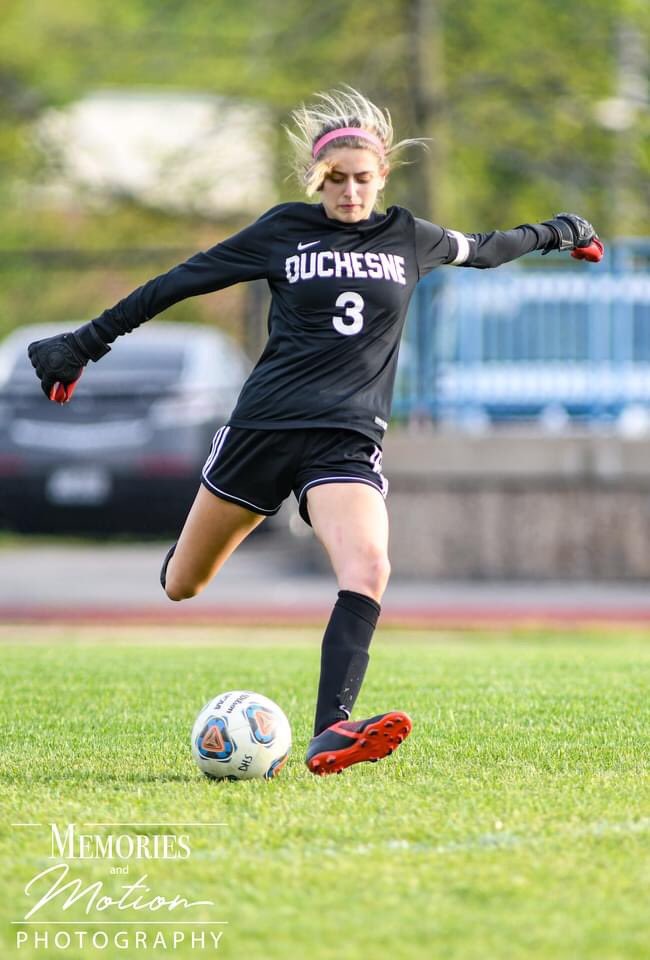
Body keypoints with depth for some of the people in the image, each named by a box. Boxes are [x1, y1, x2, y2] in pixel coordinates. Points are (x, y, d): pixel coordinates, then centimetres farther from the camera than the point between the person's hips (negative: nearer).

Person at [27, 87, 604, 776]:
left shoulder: (408, 239, 11)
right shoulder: (285, 231, 4)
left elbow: (480, 249, 32)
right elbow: (180, 282, 8)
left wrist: (551, 234, 45)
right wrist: (85, 345, 8)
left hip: (347, 438, 0)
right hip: (264, 427, 0)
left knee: (368, 569, -28)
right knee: (181, 588, 8)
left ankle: (330, 734, -37)